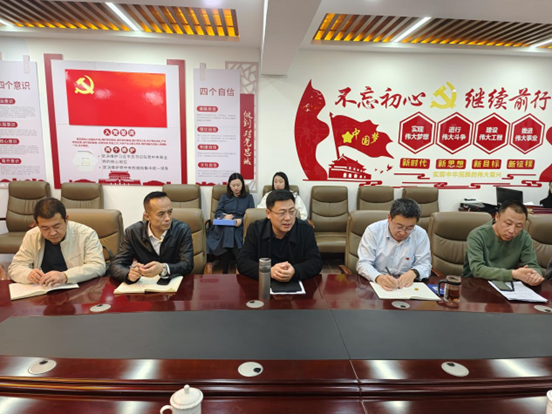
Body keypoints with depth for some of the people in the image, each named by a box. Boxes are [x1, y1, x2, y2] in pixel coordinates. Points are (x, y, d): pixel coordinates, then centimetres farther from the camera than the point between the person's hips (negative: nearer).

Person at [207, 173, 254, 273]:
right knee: (227, 231, -36)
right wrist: (224, 216, -8)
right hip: (223, 227, 1)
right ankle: (225, 272, -30)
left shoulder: (249, 197, 18)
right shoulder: (224, 197, 24)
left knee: (229, 231, -37)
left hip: (240, 227, -1)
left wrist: (241, 220, -14)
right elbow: (217, 212, 15)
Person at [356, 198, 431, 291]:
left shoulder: (421, 235, -3)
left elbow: (424, 264, 3)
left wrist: (413, 273, -20)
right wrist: (378, 278, -32)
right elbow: (363, 263, -12)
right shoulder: (373, 230, -9)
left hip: (407, 286, 2)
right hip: (375, 284, -2)